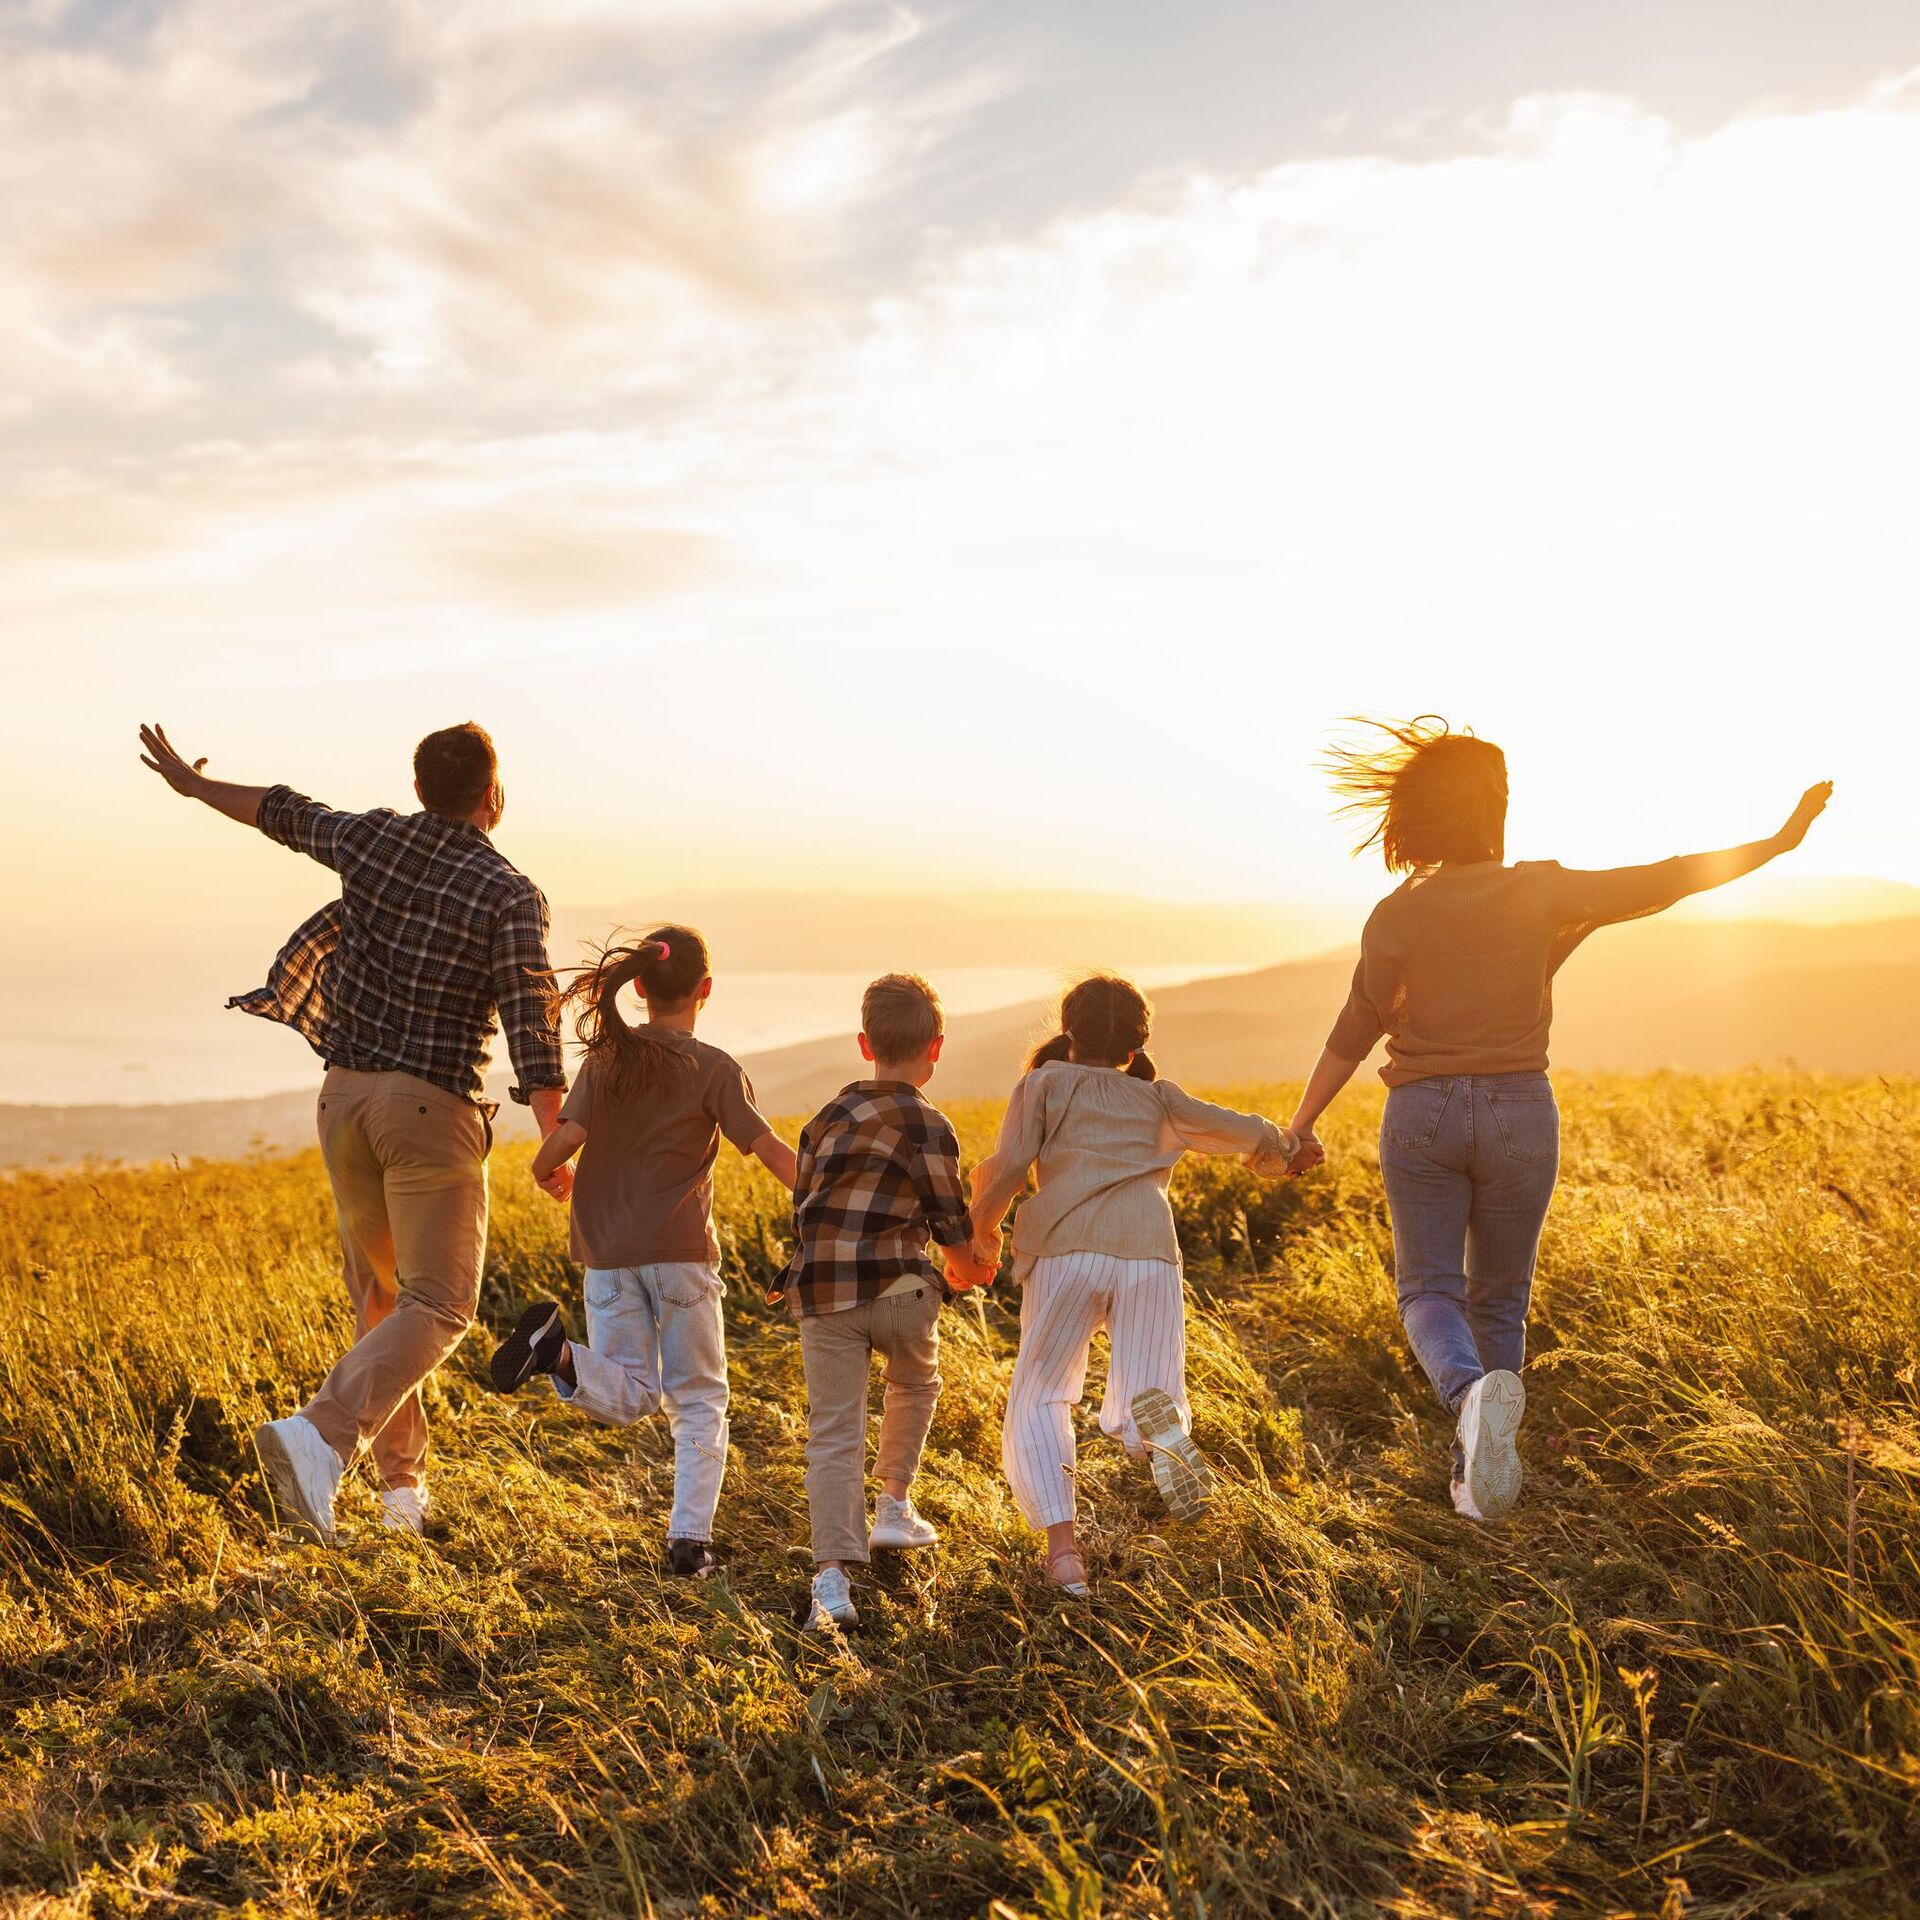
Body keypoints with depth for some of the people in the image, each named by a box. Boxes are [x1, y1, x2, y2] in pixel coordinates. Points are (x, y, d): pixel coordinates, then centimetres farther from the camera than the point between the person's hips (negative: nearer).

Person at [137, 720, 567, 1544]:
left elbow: (283, 812, 23)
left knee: (380, 1295, 18)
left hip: (347, 1096, 6)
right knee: (436, 1310, -4)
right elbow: (530, 1017, -19)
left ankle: (403, 1484, 18)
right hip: (433, 1107, -6)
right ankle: (319, 1438, -26)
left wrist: (191, 783, 41)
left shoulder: (374, 837, 5)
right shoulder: (510, 894, -9)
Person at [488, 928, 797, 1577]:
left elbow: (560, 1143, -6)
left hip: (607, 1253, 3)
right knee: (698, 1401, 10)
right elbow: (772, 1150, -11)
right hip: (681, 1253, -3)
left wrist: (549, 1173, 16)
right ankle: (690, 1538, 1)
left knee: (628, 1397, 10)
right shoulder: (716, 1069, -5)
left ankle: (559, 1349, -20)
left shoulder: (607, 1058, 3)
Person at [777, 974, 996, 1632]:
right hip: (897, 1287, -3)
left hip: (820, 1293, 4)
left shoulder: (829, 1114, 16)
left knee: (833, 1432, 1)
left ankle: (831, 1576, -11)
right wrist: (967, 1271, 21)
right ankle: (894, 1505, 33)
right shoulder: (926, 1124, -4)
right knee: (915, 1384, 28)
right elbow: (950, 1221, -1)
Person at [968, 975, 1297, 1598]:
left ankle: (1062, 1545, -14)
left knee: (1038, 1402, 9)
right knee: (1137, 1419, 7)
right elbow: (1252, 1134, 24)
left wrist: (983, 1230, 23)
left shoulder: (1044, 1084, 19)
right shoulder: (1158, 1100, 26)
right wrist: (1274, 1151, 46)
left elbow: (1003, 1171, 6)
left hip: (1066, 1250, -2)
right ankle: (1157, 1425, -32)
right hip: (1149, 1250, 2)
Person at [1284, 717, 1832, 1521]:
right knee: (1499, 1300, 15)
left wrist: (1301, 1123, 7)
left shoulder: (1396, 916, -5)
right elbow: (1663, 882, -6)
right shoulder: (1541, 891, -6)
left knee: (1430, 1292, 5)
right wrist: (1779, 842, 3)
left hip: (1423, 1116, 0)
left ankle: (1474, 1393, -28)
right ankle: (1474, 1480, 13)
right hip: (1518, 1117, 1)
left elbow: (1356, 1032, -4)